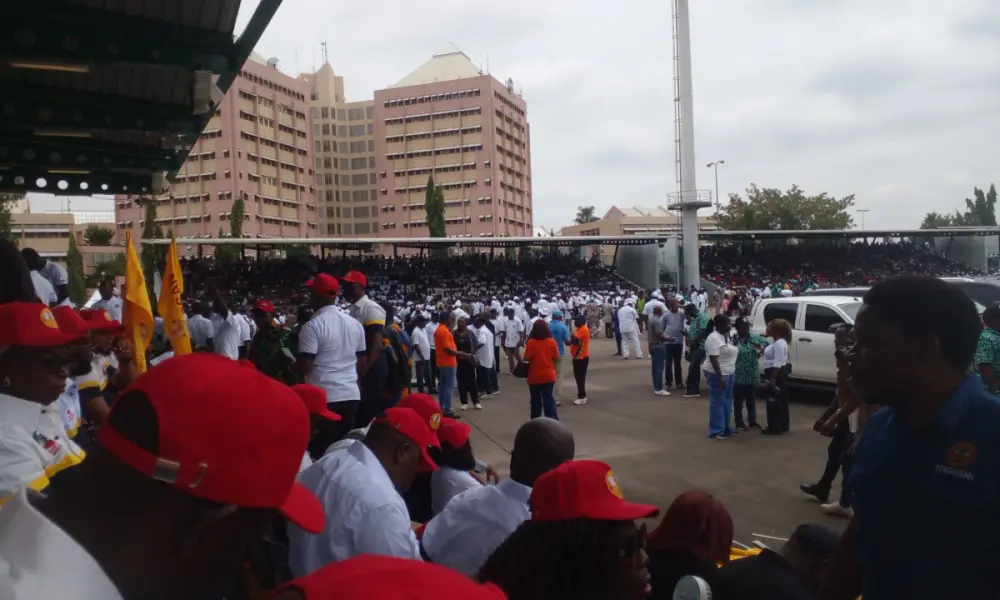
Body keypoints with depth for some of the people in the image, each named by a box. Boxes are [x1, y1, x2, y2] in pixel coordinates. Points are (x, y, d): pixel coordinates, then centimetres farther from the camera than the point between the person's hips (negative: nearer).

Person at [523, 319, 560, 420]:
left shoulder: (531, 342, -14)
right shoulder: (552, 341, -6)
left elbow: (526, 359, -12)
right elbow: (556, 357, 0)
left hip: (534, 377, -2)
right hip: (549, 376, 2)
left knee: (536, 400, 11)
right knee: (548, 399, 6)